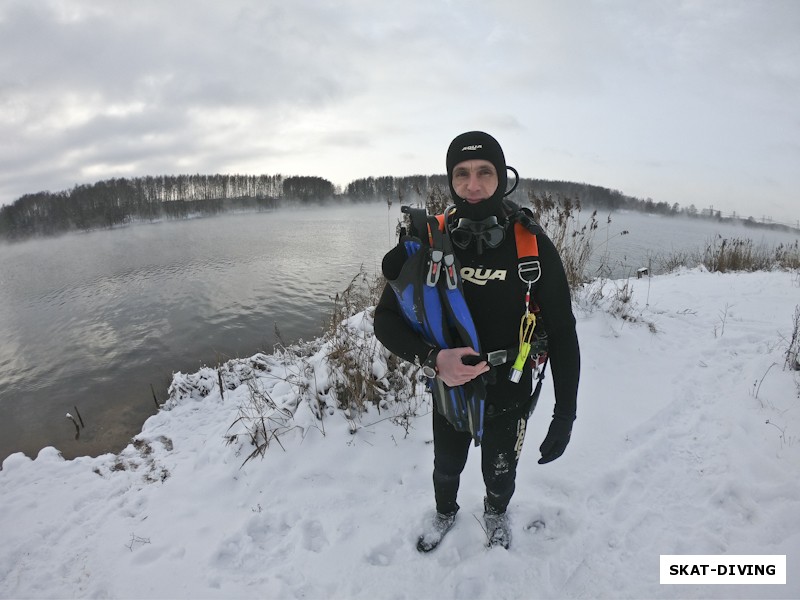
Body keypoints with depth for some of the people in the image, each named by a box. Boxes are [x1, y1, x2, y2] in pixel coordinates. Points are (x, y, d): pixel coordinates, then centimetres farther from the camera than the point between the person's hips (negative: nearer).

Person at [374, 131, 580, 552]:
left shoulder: (533, 246, -20)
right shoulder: (429, 241, -16)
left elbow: (562, 334, -13)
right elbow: (386, 319, -13)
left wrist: (565, 414, -12)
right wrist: (432, 358, -30)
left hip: (508, 397, -1)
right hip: (448, 393, 2)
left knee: (499, 477, 24)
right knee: (446, 469, 27)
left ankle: (496, 513, 61)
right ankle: (445, 512, 62)